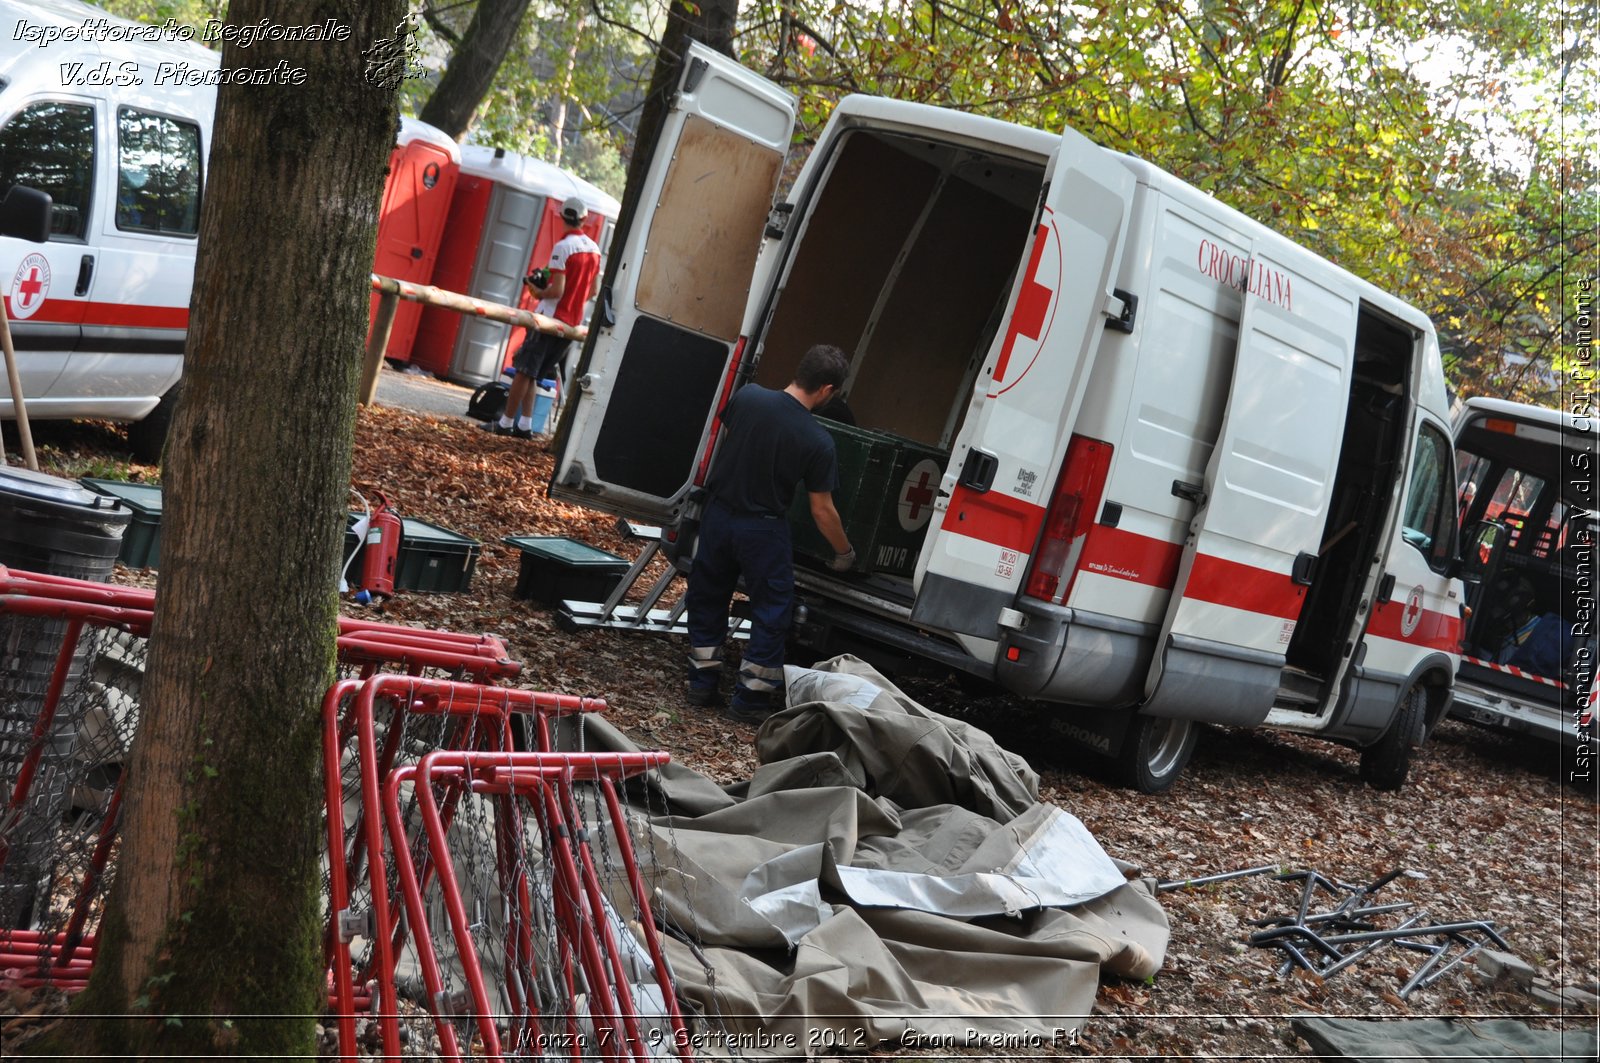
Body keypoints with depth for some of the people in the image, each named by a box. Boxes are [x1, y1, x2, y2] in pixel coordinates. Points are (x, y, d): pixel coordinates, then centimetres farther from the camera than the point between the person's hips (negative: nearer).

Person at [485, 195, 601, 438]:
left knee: (524, 371, 1)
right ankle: (525, 425, 9)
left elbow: (556, 291, -19)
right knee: (533, 374, 13)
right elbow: (592, 291, 15)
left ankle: (506, 423, 4)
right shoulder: (594, 249, 7)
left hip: (550, 319, -7)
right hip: (573, 323, 7)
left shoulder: (562, 247, -15)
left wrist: (537, 291, -2)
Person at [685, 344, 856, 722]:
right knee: (772, 611, 11)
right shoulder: (818, 441, -19)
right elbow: (822, 511, -11)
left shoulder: (747, 396, -11)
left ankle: (701, 683, 27)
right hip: (762, 530, -4)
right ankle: (751, 698, 14)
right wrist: (844, 553, 6)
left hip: (718, 513, 4)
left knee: (708, 597, 19)